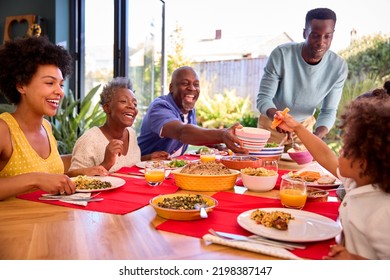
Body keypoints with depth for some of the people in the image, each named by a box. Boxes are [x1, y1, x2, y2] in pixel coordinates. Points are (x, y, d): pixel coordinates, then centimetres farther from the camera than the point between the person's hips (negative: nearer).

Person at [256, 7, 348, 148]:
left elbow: (329, 111, -11)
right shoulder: (281, 54, -26)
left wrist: (317, 136, -31)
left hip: (305, 126, 2)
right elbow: (263, 98, -22)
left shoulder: (339, 67, -18)